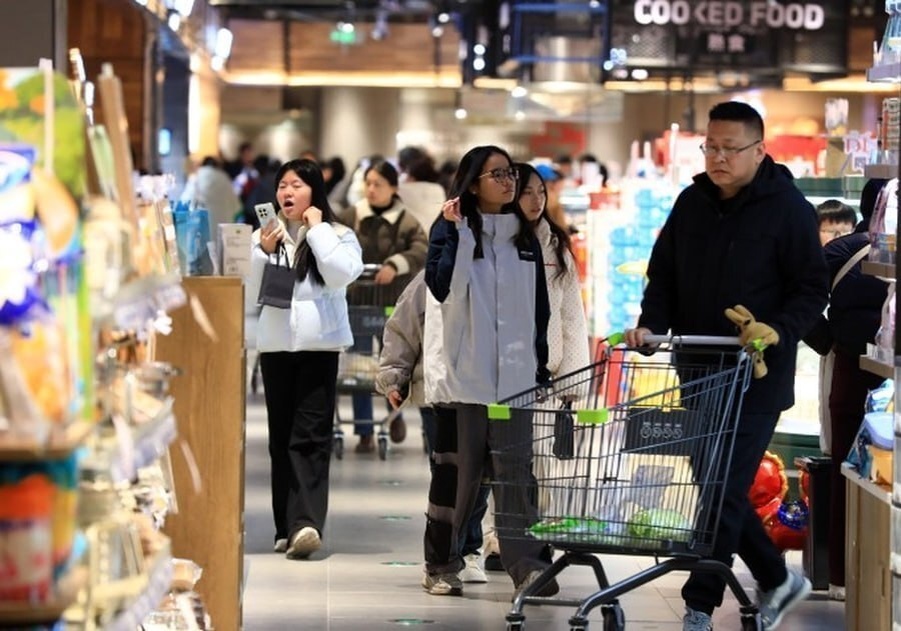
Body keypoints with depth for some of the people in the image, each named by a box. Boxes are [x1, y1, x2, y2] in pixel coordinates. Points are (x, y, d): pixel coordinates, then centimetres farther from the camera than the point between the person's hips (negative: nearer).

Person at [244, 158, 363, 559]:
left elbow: (342, 274, -15)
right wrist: (263, 252, -7)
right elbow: (249, 295, 7)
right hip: (275, 345, 4)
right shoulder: (264, 235, 11)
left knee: (310, 437, -12)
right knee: (281, 438, 5)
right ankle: (287, 527, 9)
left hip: (319, 345, -4)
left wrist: (317, 229, -7)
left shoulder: (337, 235, 4)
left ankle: (306, 523, -22)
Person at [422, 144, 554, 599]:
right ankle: (440, 566, 11)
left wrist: (540, 366, 14)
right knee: (457, 472, 2)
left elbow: (539, 307, 17)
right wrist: (457, 232, -18)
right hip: (463, 374, -3)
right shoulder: (450, 229, 0)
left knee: (516, 471, -4)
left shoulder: (524, 237, 13)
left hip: (514, 374, 3)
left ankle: (527, 565, -8)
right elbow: (442, 286, -16)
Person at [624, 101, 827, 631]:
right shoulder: (692, 203, 9)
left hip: (757, 377, -6)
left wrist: (778, 331, -24)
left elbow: (813, 289, -7)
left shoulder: (788, 208, -9)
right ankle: (778, 581, 30)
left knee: (726, 491, -9)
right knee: (718, 487, 12)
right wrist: (652, 325, -3)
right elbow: (664, 275, 15)